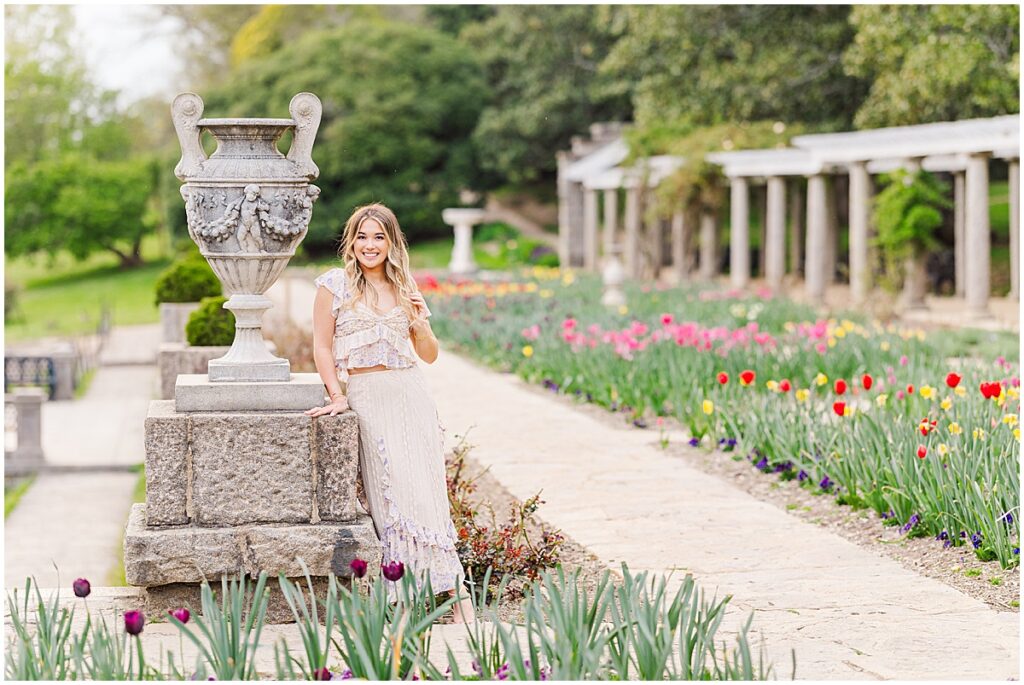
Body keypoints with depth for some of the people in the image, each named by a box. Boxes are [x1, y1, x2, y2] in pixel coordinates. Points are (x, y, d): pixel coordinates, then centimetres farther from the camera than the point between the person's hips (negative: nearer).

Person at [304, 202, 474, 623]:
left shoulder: (404, 288, 13)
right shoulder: (334, 285, 4)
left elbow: (429, 355, 16)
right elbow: (322, 347, 3)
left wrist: (419, 322, -1)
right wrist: (337, 396, -6)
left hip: (411, 394, 3)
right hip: (367, 396, -2)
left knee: (426, 489, -4)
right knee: (391, 490, -8)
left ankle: (450, 588, -6)